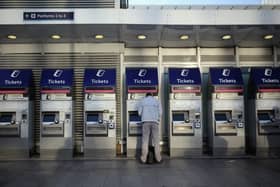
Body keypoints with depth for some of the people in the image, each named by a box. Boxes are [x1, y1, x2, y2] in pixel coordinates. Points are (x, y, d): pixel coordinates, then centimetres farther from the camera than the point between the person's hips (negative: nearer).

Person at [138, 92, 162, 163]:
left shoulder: (142, 101, 14)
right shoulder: (157, 101, 15)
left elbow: (140, 113, 9)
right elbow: (160, 113, 7)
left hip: (146, 121, 0)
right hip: (155, 122, 1)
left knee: (145, 140, -1)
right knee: (156, 141, 4)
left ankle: (144, 158, -3)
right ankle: (158, 158, 4)